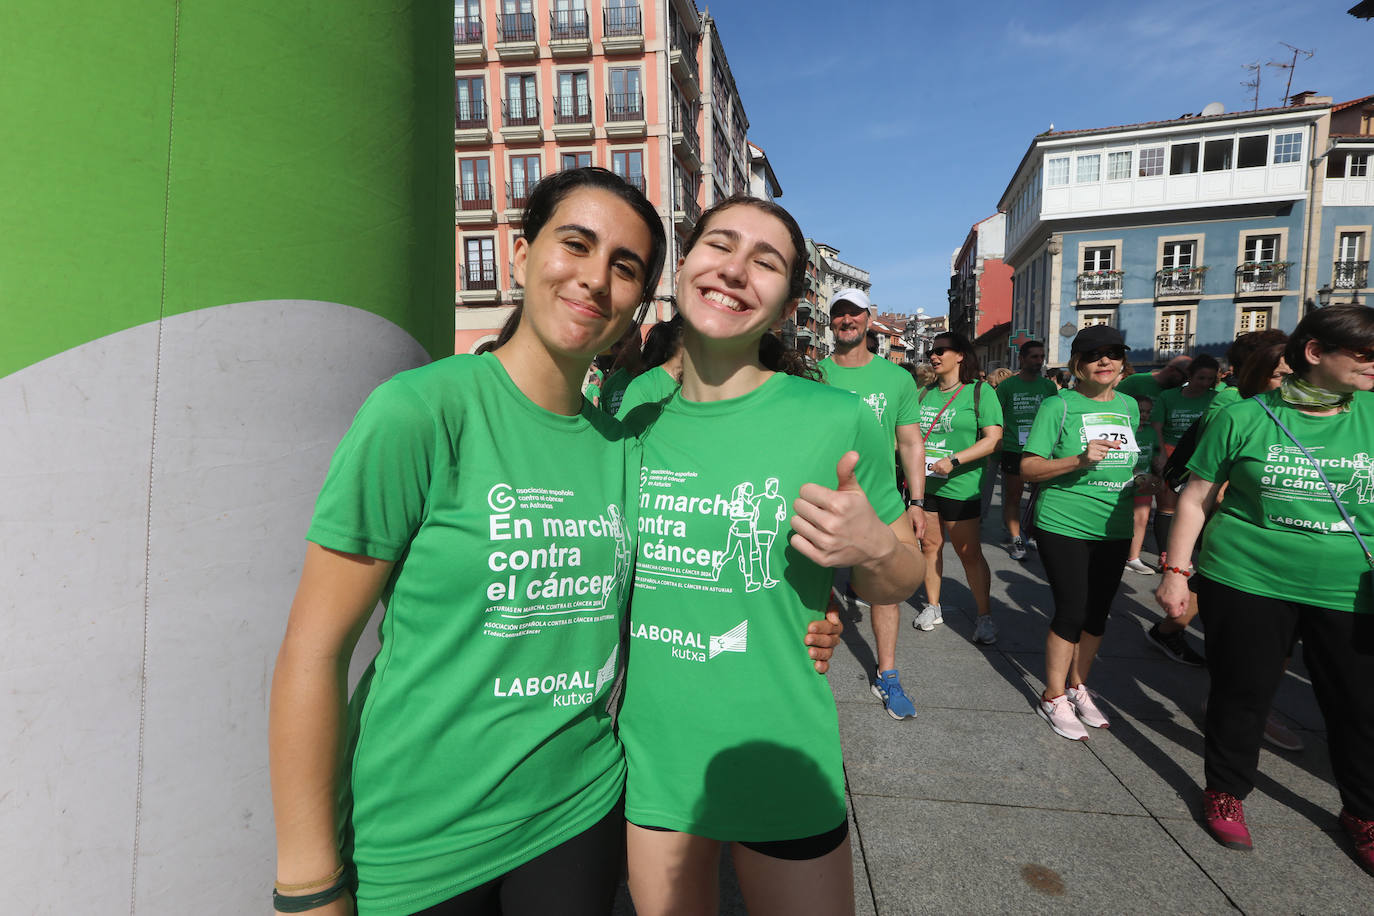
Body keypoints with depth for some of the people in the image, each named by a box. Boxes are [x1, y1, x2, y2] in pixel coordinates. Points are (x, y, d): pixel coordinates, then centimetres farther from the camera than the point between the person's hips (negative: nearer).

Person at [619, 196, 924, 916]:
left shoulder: (836, 419, -14)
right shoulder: (632, 423, -4)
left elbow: (901, 580, -3)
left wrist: (873, 550, -23)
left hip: (779, 769, -2)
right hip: (647, 762, 3)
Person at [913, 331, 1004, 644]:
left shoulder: (980, 391, -5)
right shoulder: (926, 393, 13)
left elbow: (994, 439, -12)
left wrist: (954, 461, -22)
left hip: (959, 486, -5)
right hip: (923, 484, 5)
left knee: (969, 553, 1)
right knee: (930, 545, 11)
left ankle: (985, 616, 15)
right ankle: (932, 607, 25)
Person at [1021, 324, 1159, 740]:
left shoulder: (1129, 406, 10)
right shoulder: (1059, 405, -9)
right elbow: (1028, 468, -13)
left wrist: (1140, 481, 3)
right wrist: (1079, 461, -27)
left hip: (1114, 529, 6)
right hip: (1065, 526, -6)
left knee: (1098, 612, 13)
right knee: (1072, 611, -3)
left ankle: (1077, 686, 32)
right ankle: (1054, 697, 14)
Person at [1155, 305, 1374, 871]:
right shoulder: (1246, 419, -5)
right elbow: (1196, 498, -1)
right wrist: (1176, 570, -5)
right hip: (1248, 583, -3)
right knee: (1241, 695, 9)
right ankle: (1225, 791, 32)